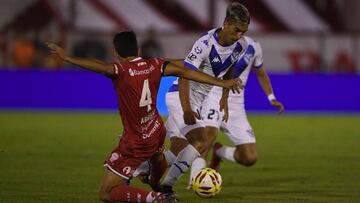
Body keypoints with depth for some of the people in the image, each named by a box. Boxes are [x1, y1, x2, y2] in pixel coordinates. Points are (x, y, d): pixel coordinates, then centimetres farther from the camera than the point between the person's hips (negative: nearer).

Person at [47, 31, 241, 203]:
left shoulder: (121, 70, -21)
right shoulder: (154, 65, -5)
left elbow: (100, 66, -39)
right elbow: (185, 72, -5)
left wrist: (67, 57, -41)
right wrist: (221, 83, -2)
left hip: (135, 144, -7)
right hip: (157, 132, 7)